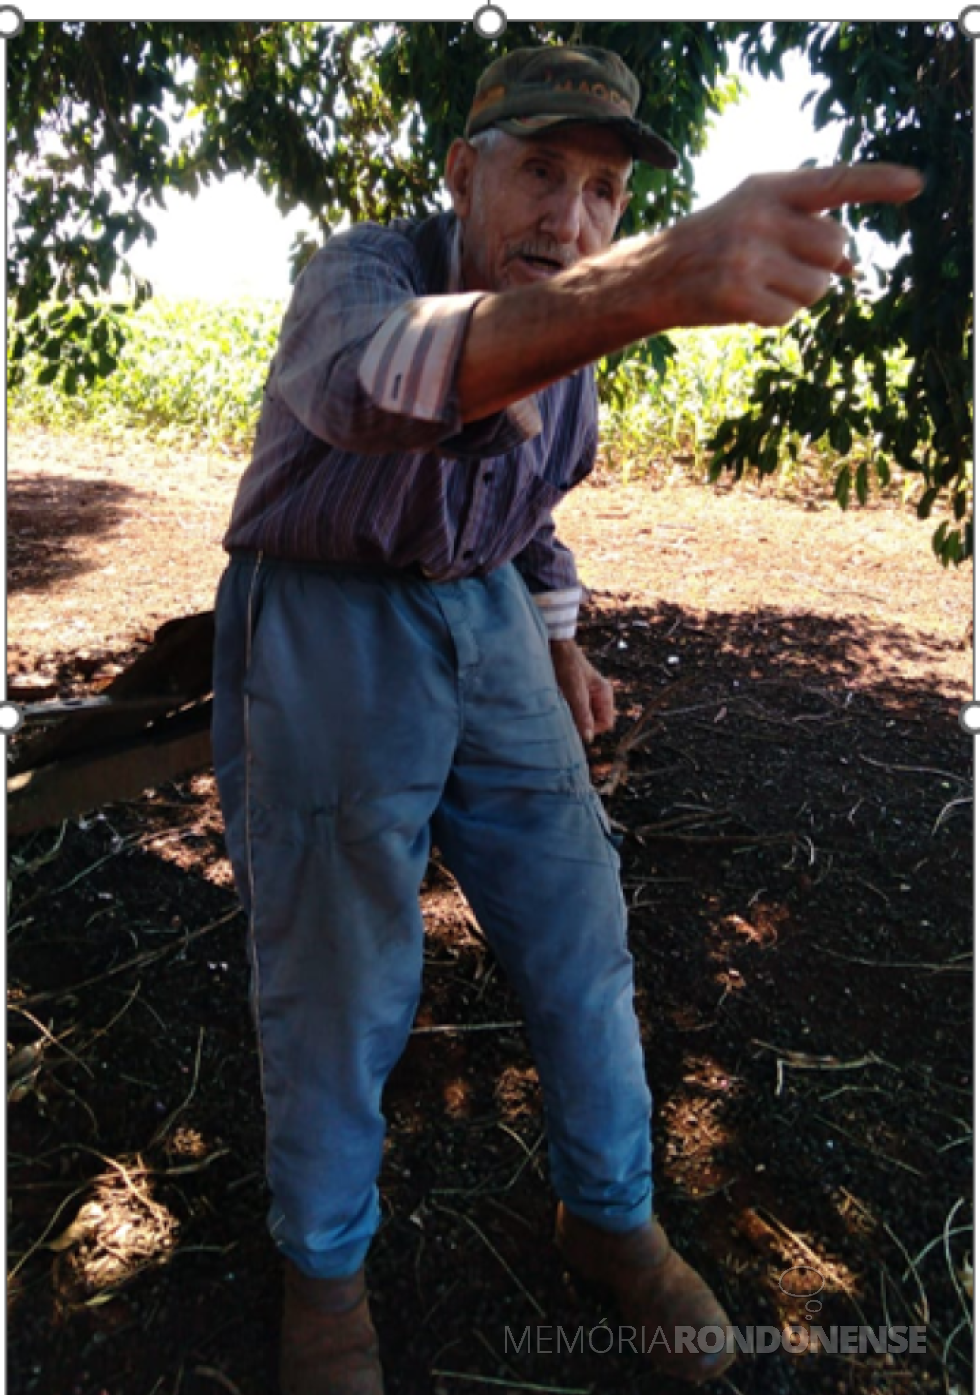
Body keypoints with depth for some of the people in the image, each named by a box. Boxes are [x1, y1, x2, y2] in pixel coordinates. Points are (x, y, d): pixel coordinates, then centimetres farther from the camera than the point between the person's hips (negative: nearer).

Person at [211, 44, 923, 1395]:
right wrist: (662, 281, -59)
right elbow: (387, 377, -44)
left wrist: (561, 644, 11)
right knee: (338, 978, 0)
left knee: (579, 933, 5)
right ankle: (324, 1264, 26)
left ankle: (610, 1217, 28)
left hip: (483, 627, 6)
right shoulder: (360, 271, -17)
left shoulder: (577, 321, 4)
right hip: (322, 628, -5)